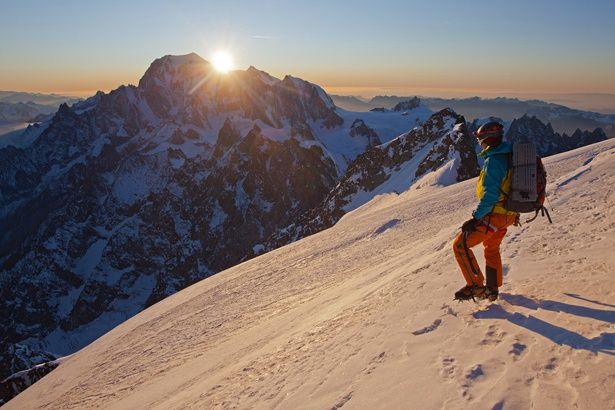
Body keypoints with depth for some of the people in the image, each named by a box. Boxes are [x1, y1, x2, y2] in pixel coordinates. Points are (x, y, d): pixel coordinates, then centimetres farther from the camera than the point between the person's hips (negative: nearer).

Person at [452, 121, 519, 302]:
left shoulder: (493, 161, -22)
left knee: (461, 245, -3)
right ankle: (492, 289, 35)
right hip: (508, 214, 10)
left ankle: (475, 285, -3)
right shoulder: (510, 156, 8)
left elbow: (490, 195, -28)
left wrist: (476, 218, -23)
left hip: (494, 214, -10)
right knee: (492, 249, 26)